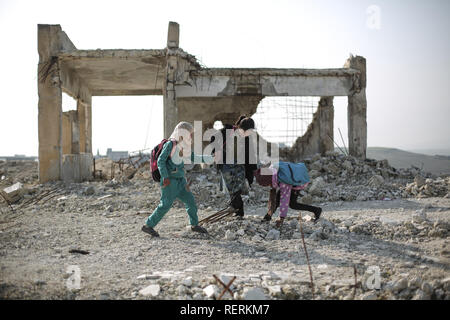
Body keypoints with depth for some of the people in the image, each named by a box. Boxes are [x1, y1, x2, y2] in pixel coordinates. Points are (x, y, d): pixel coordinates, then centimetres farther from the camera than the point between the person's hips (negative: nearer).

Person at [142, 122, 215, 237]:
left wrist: (204, 158, 21)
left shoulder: (182, 146, 9)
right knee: (165, 205, -8)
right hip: (170, 181, -8)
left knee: (190, 201, 10)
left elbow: (192, 157, 25)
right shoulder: (170, 144, -14)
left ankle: (194, 225, 26)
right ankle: (148, 225, 2)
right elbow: (160, 161, -15)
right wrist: (165, 177, -18)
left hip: (180, 180, 8)